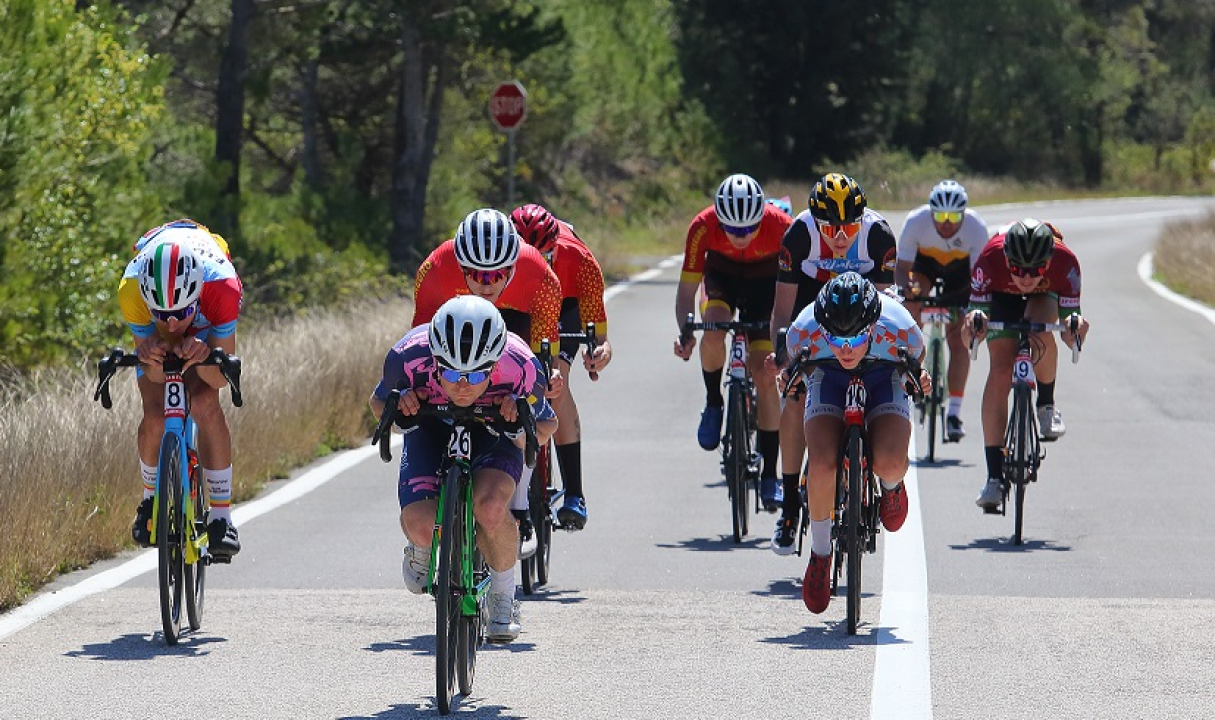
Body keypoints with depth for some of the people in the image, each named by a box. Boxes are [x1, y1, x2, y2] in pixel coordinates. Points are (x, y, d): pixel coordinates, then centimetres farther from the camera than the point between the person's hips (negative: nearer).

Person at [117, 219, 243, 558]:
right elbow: (153, 375, -30)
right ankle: (152, 498, 14)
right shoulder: (131, 290, -39)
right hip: (154, 337, 1)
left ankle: (221, 518, -15)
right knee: (154, 419, -16)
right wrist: (153, 356, -54)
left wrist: (201, 357, -57)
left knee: (205, 405, -24)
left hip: (206, 330, -1)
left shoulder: (222, 286, -42)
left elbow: (221, 377, -35)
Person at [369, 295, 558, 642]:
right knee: (419, 524, -24)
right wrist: (399, 406, -33)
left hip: (493, 430, -1)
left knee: (490, 507, -32)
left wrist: (522, 428, -37)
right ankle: (423, 549, 18)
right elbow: (378, 402, -10)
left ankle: (504, 596, -2)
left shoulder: (520, 369, -35)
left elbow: (546, 425, -14)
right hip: (431, 428, 1)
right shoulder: (408, 359, -34)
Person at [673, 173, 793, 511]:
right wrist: (684, 333, -42)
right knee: (713, 333, -32)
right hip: (722, 274, 1)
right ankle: (713, 403, -4)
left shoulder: (780, 226, -33)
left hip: (765, 281, -1)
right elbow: (687, 287, -27)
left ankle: (770, 475, -3)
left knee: (765, 375, -10)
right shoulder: (703, 226, -31)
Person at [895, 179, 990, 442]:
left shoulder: (976, 228, -34)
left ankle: (954, 413, -4)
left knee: (958, 339, -10)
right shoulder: (916, 221, -33)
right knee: (912, 301, -30)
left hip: (961, 269, -1)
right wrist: (905, 286, -50)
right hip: (924, 262, 1)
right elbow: (902, 267, -29)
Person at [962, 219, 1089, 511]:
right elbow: (976, 309, -35)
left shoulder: (1065, 261, -38)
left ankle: (1046, 404, -5)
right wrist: (973, 325, -58)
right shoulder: (991, 259, -39)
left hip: (1046, 297, 0)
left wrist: (1075, 328, -57)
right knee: (1000, 373, -16)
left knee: (1039, 334, -34)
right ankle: (994, 475, -13)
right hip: (1002, 297, 0)